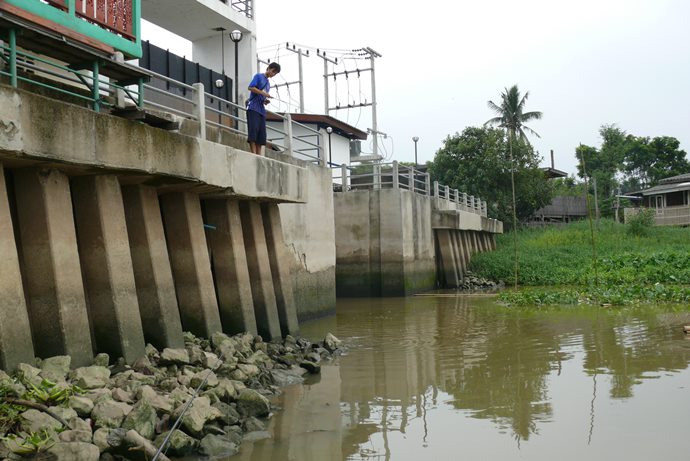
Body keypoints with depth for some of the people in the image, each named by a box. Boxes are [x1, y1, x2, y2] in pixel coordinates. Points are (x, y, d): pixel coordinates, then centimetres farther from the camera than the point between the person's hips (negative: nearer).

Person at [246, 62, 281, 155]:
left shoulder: (268, 83, 25)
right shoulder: (258, 76, 5)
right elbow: (251, 87, -10)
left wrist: (265, 101, 7)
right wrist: (264, 93, -13)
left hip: (262, 110, 7)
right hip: (253, 108, -7)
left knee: (261, 134, 0)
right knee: (253, 130, -15)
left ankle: (259, 155, -2)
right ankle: (254, 153, -19)